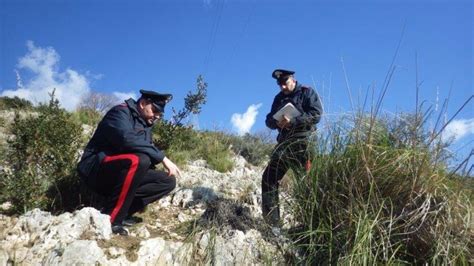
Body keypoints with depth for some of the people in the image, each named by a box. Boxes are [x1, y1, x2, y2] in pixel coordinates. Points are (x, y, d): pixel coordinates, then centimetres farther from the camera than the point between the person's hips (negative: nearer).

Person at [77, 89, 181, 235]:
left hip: (120, 175, 8)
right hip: (96, 170, -8)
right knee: (138, 160, -35)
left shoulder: (145, 124, 14)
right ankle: (111, 218, -24)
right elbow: (128, 140, -31)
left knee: (168, 181, -4)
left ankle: (123, 213, -8)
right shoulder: (120, 112, -11)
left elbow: (148, 151, 11)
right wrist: (163, 158, -30)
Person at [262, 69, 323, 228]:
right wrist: (276, 122, -7)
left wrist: (292, 121, -18)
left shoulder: (307, 93, 3)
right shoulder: (279, 98, 20)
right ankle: (273, 223, 4)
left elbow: (316, 114, -11)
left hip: (302, 142, -6)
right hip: (284, 143, 6)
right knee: (269, 178, 0)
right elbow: (269, 120, 17)